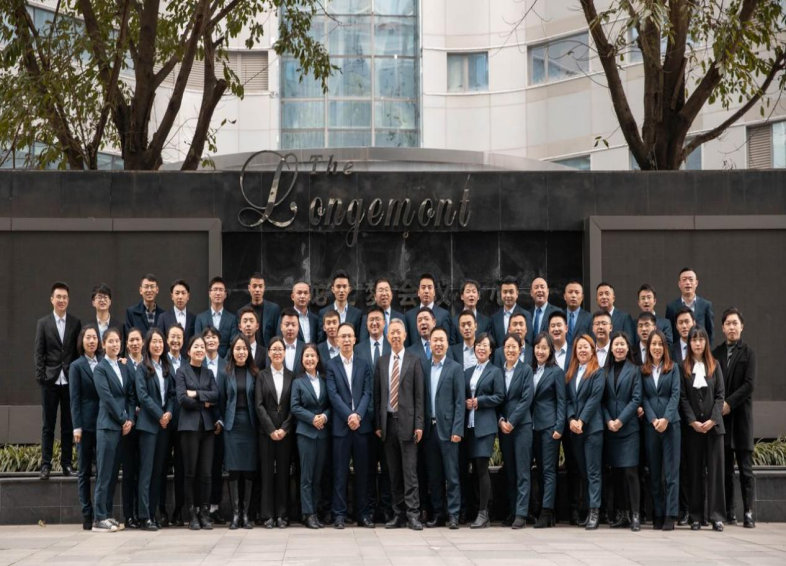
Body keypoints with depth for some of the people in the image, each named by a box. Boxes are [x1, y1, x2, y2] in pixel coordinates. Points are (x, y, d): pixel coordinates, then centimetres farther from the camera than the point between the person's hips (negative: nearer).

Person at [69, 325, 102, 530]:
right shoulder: (77, 366, 1)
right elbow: (75, 398, -4)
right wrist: (77, 426, -10)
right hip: (86, 423, -3)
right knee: (85, 470, 3)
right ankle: (87, 515, 5)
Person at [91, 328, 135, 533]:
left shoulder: (125, 367, 16)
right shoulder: (100, 368, -2)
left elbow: (131, 395, 11)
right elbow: (107, 397, -11)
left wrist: (130, 419, -3)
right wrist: (122, 419, -11)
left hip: (123, 425, 6)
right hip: (107, 425, -6)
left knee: (114, 473, 8)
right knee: (104, 472, -6)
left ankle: (108, 515, 12)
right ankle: (99, 519, -5)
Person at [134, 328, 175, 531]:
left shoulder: (167, 368, 14)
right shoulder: (142, 368, -1)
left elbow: (172, 394, 11)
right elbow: (142, 395, -9)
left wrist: (169, 413, -7)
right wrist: (160, 415, -12)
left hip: (165, 423, 5)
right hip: (148, 423, -5)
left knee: (159, 470, 6)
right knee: (146, 469, -7)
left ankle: (153, 513, 9)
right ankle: (144, 517, -8)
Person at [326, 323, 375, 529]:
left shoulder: (364, 365, 11)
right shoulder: (331, 366, 4)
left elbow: (368, 393, 3)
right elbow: (333, 394, -5)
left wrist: (358, 415, -12)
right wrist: (349, 416, -15)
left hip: (362, 424, 2)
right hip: (340, 425, -2)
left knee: (362, 471, 5)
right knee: (340, 472, 0)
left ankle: (363, 513, 9)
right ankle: (339, 514, 4)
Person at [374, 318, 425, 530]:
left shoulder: (414, 361, 2)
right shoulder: (381, 362, 11)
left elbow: (419, 395, -1)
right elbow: (377, 395, 11)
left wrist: (418, 424, -7)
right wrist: (377, 424, 5)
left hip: (407, 421, -3)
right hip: (387, 421, 4)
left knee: (410, 471, -6)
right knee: (394, 472, 6)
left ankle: (413, 515, -6)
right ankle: (399, 514, 11)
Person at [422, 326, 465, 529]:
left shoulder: (455, 368, 0)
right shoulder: (424, 368, 11)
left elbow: (460, 402, -4)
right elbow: (422, 399, 11)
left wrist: (457, 430, -11)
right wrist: (420, 426, 2)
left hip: (447, 428, -4)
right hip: (429, 428, 4)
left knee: (452, 475, -3)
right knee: (434, 476, 7)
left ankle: (453, 515, -1)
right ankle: (438, 515, 12)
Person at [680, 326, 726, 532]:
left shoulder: (714, 365, 9)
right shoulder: (683, 367, 4)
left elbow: (720, 395, 4)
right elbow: (683, 397, -1)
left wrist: (713, 420, -9)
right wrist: (693, 422, -11)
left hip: (713, 424, 1)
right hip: (692, 426, -1)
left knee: (715, 468, -2)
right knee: (694, 470, 2)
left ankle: (716, 515, -2)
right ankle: (695, 516, 4)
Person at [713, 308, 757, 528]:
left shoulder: (748, 353, 2)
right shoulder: (715, 354, 10)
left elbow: (749, 384, -7)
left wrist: (729, 403, -13)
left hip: (741, 414, -3)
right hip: (721, 415, 3)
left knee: (745, 467, -3)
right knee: (725, 466, 4)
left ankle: (748, 513, -4)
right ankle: (728, 511, 9)